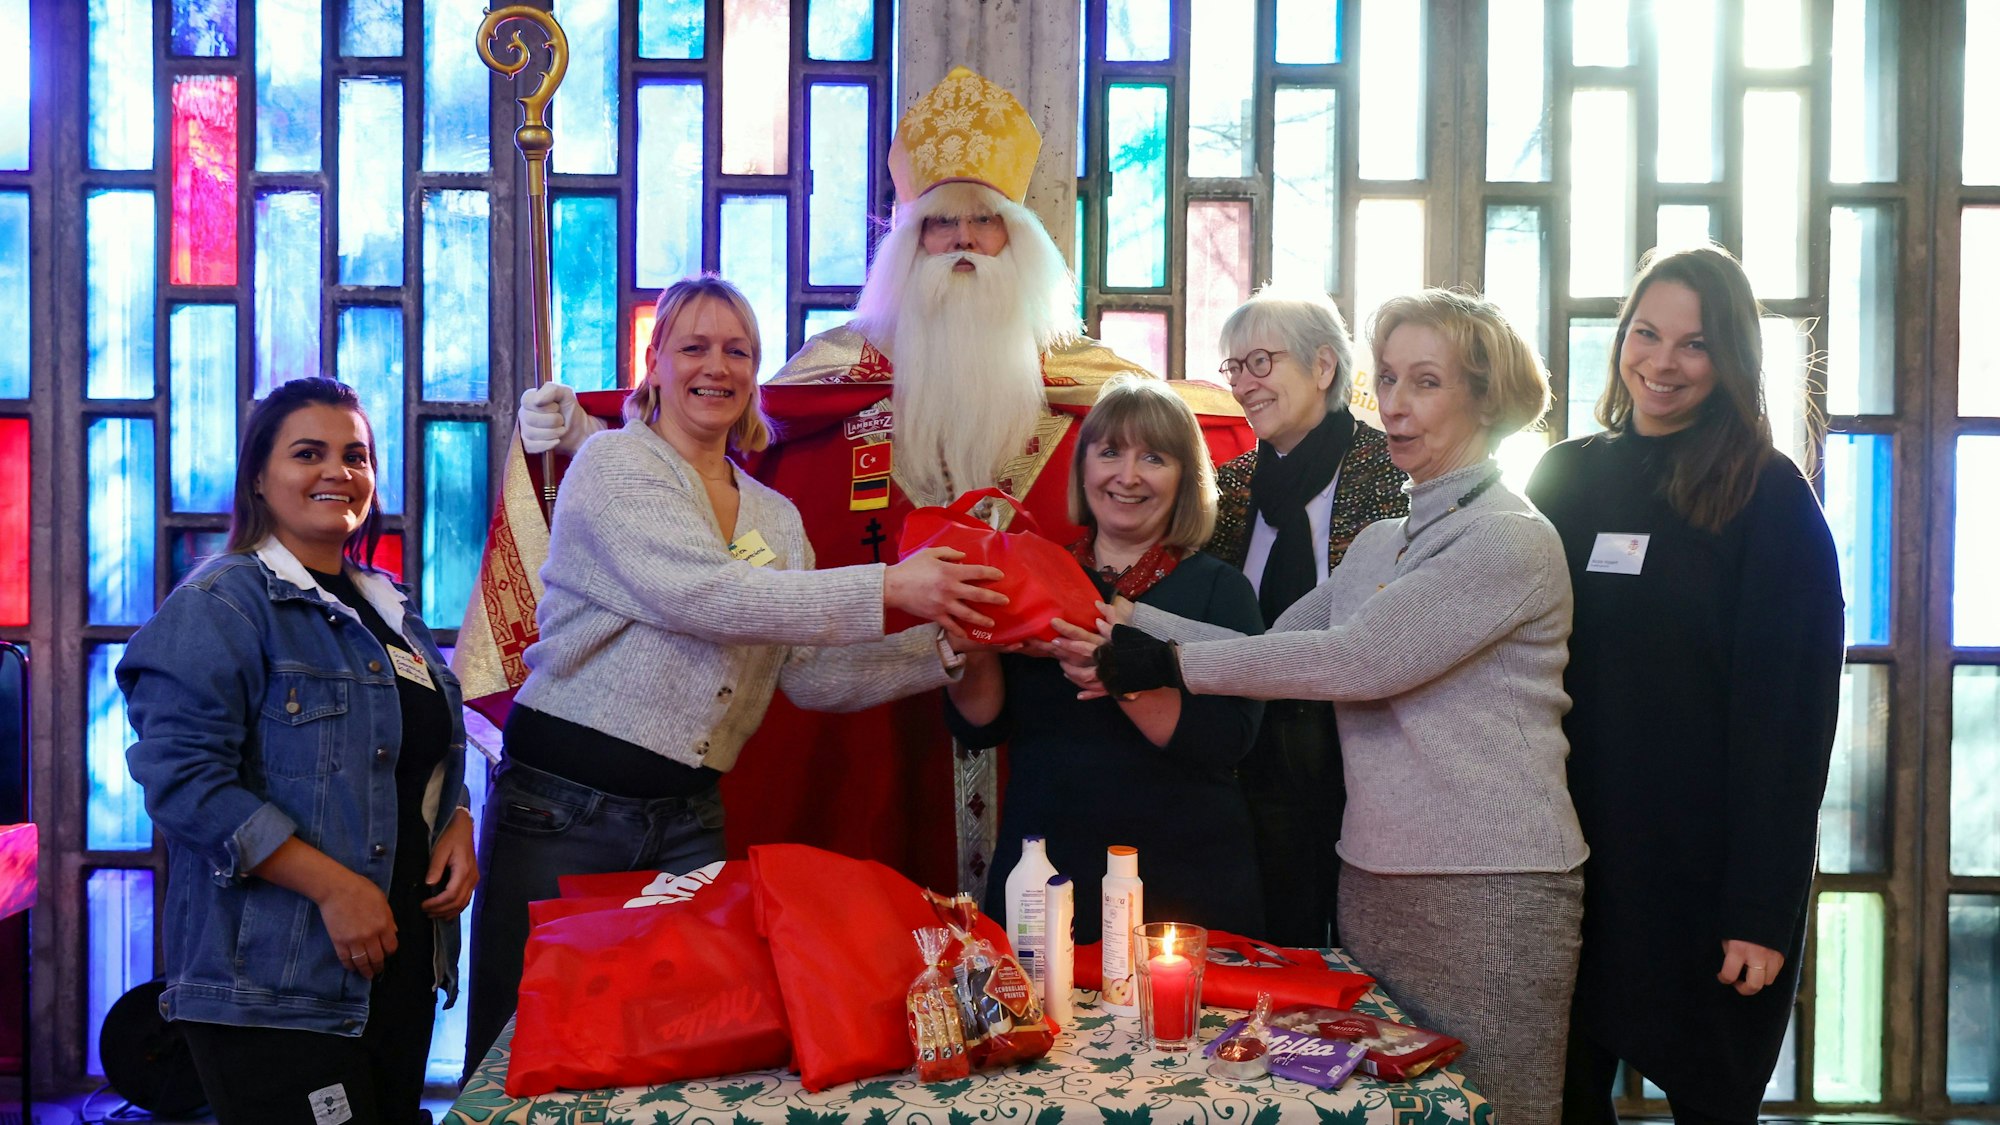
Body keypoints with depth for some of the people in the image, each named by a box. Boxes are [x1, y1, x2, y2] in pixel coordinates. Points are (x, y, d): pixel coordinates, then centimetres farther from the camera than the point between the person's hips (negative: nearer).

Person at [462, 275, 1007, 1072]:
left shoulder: (777, 518, 13)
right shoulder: (614, 463, -5)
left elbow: (810, 676, 9)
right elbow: (694, 594, -21)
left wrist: (943, 648, -5)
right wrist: (885, 590, -25)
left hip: (688, 818, 5)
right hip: (565, 804, -5)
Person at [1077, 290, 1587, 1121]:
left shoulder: (1514, 540, -12)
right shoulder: (1381, 542, 13)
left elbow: (1358, 659, -21)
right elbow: (1278, 645, 7)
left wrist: (1169, 664, -19)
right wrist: (1121, 620, -4)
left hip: (1491, 896, -7)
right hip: (1374, 885, 7)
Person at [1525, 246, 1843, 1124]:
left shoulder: (1769, 498, -7)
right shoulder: (1564, 478, 4)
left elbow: (1788, 714, -10)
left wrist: (1763, 909, -13)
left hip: (1705, 863, -3)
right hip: (1574, 852, 4)